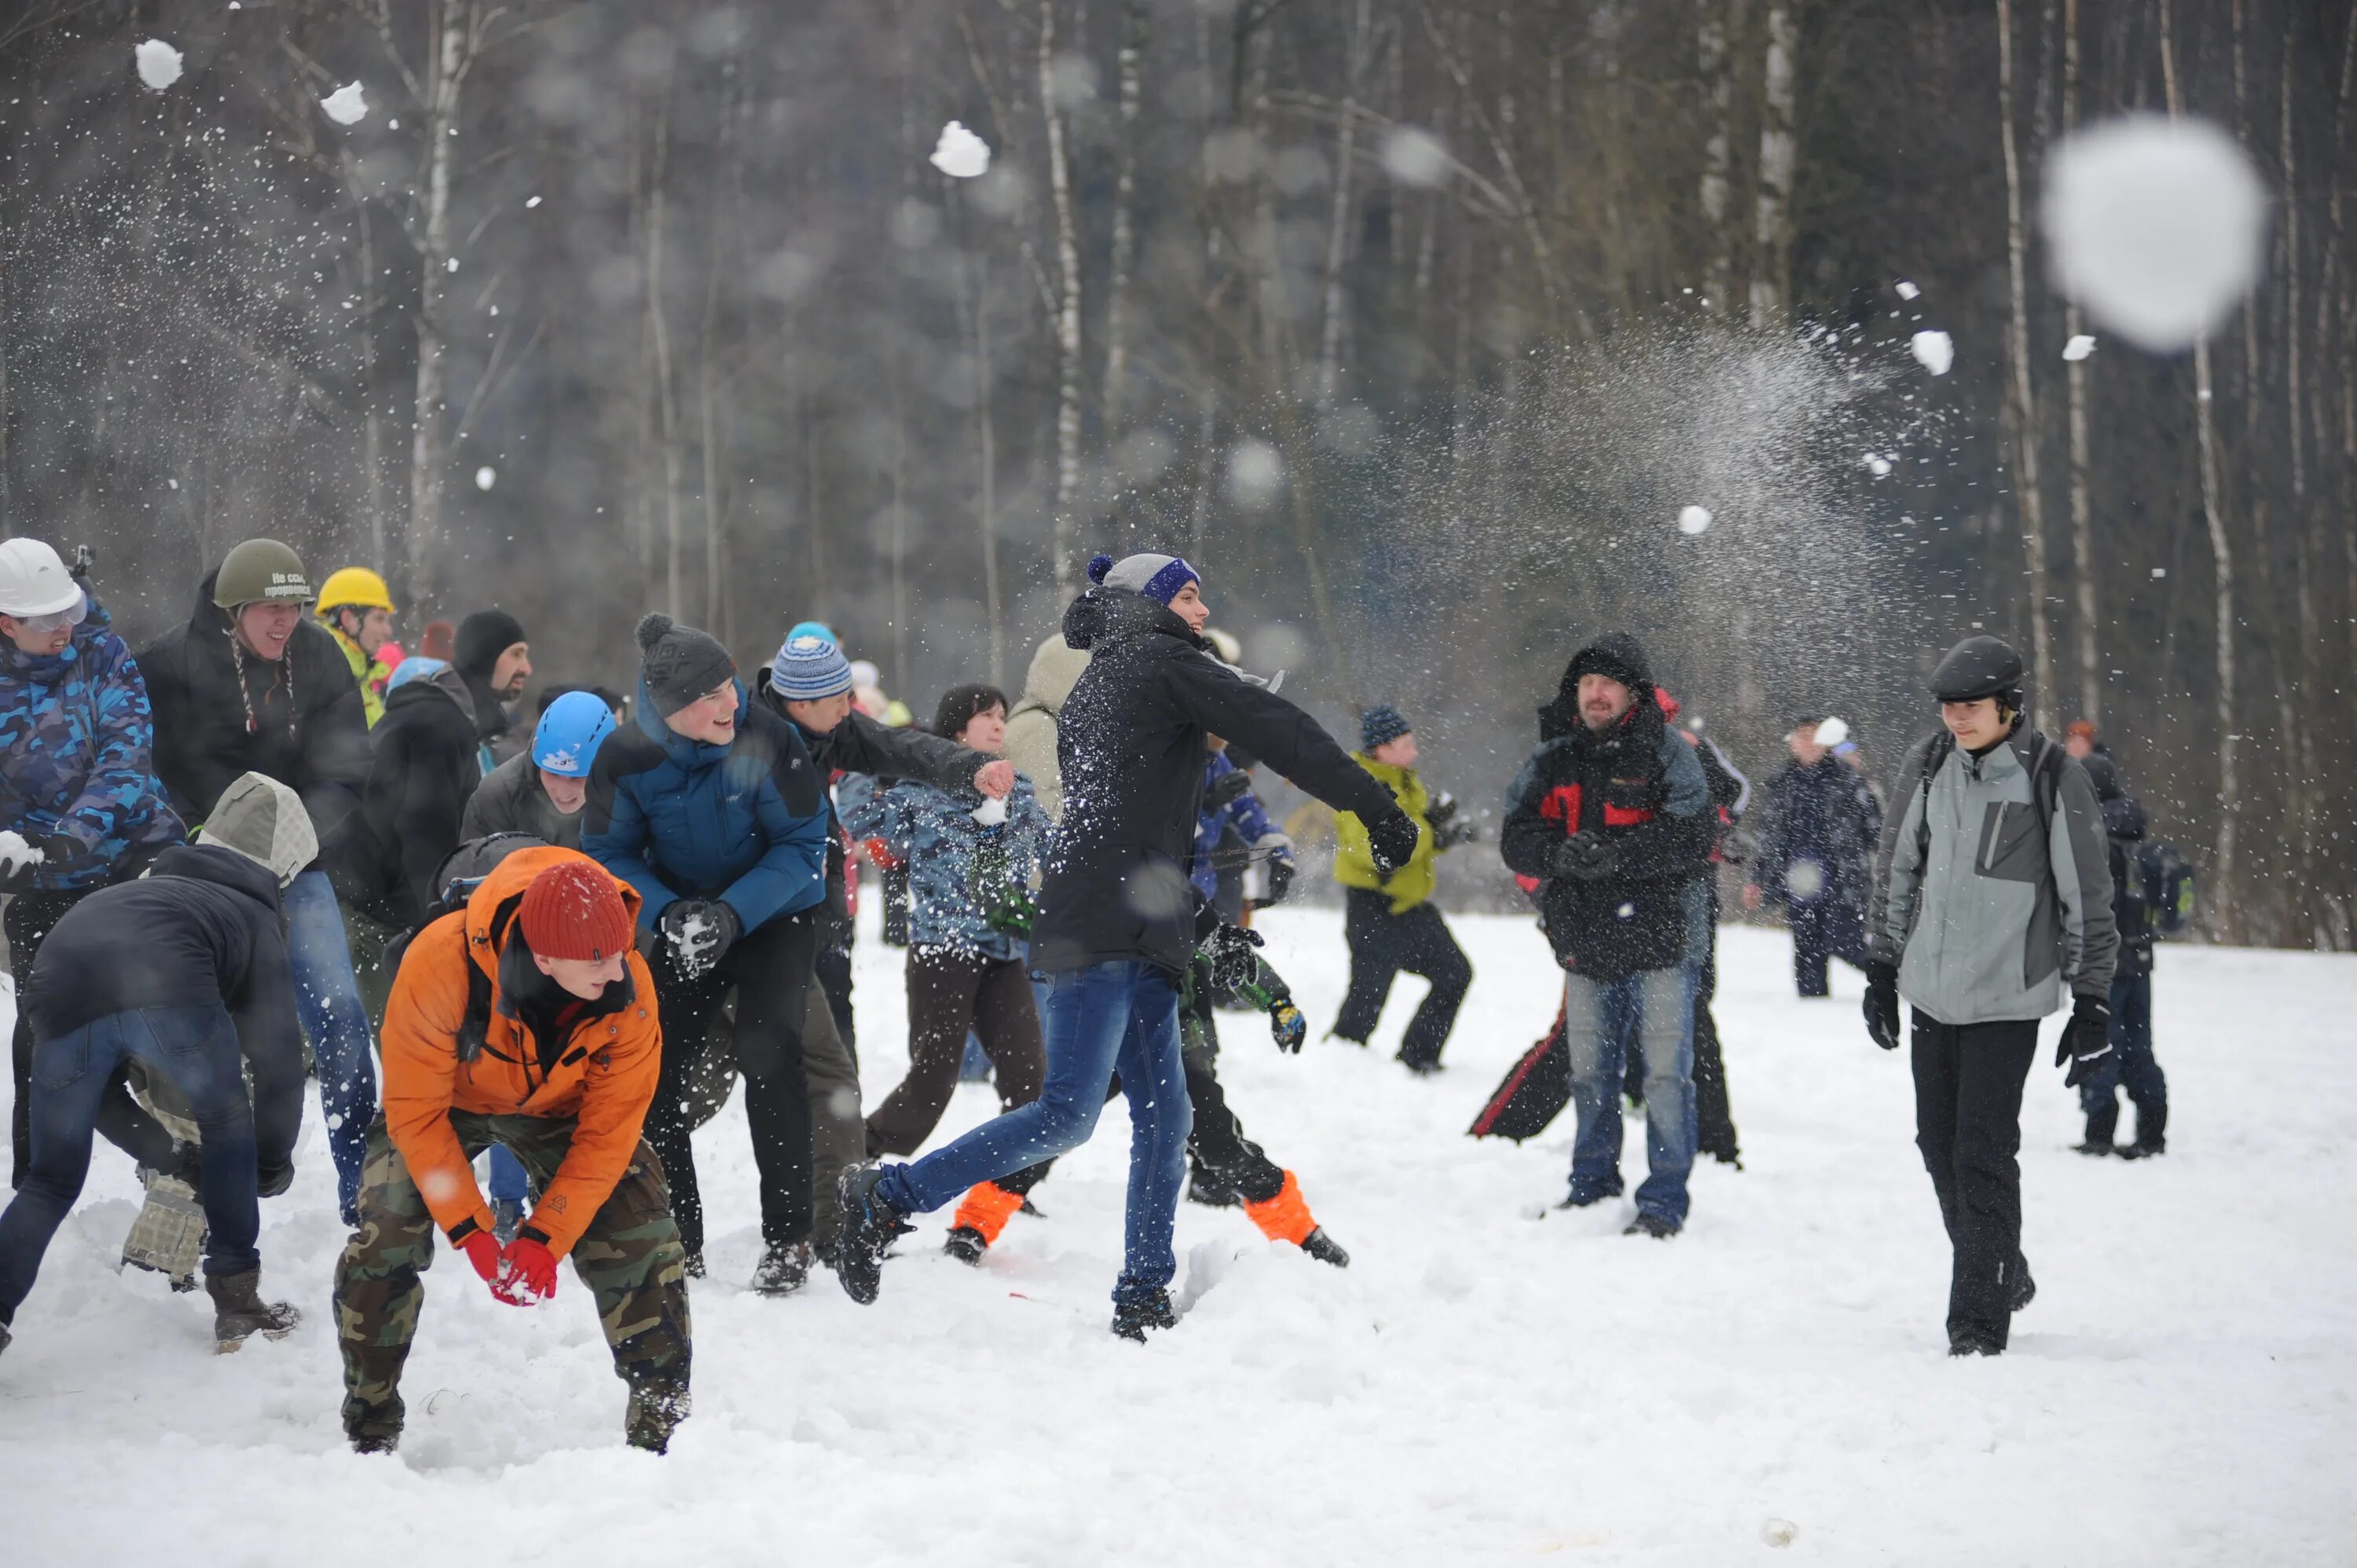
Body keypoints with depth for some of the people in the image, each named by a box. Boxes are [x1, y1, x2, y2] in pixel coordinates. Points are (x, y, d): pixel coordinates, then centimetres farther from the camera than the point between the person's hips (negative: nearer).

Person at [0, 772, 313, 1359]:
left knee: (53, 1178, 19)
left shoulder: (147, 887, 44)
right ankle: (236, 1300, 19)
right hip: (167, 988, -4)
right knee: (227, 1130, 21)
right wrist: (273, 1160, 33)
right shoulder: (252, 912, 29)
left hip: (61, 987, 4)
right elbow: (277, 1048, 22)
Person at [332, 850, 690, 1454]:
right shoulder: (440, 963, -40)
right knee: (384, 1241, -16)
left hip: (560, 1107, 1)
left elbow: (607, 1133, -23)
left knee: (643, 1243, -12)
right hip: (443, 1100, -1)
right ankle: (370, 1433, 5)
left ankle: (663, 1422, 5)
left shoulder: (628, 989, -33)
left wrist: (544, 1238, -29)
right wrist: (471, 1233, -29)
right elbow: (416, 1111, -28)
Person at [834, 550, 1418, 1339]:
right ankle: (889, 1197, -12)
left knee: (1162, 1118, 7)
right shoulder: (1163, 659, 0)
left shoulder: (1093, 687, 26)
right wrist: (1377, 809, -4)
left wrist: (1186, 910, 24)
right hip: (1115, 925, -10)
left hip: (1136, 941, 10)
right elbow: (1279, 730, -6)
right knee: (1067, 1116, -14)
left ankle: (1143, 1300, 7)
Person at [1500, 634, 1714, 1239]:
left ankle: (1665, 1200, 5)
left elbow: (1691, 837, -15)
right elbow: (1515, 838, 2)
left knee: (1665, 1074, -3)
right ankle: (1593, 1186, 30)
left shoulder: (1666, 754, -5)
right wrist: (1559, 853, -19)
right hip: (1585, 944, 5)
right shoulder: (1553, 760, 9)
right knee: (1589, 1075, 16)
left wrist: (1615, 854, -25)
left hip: (1656, 941, -5)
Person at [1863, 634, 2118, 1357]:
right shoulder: (1928, 765, 3)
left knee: (1983, 1153, -10)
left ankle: (1980, 1318, -4)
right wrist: (1883, 968, 16)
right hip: (1931, 991, 5)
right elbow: (1897, 866, 15)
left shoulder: (2053, 779, -10)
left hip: (2007, 998, -5)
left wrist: (2091, 1005, -5)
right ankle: (2004, 1276, 30)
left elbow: (2087, 897, -5)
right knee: (1939, 1144, 11)